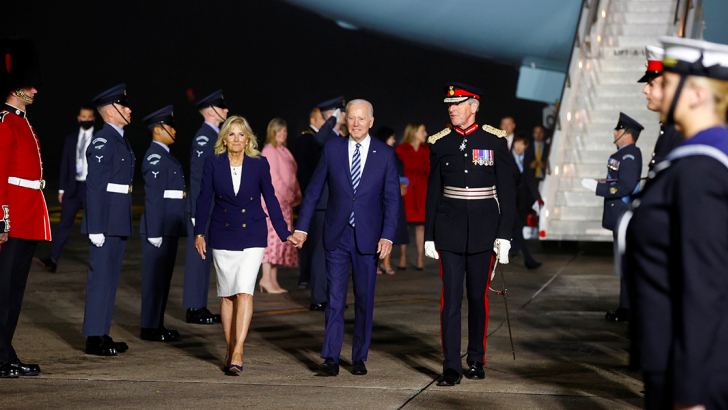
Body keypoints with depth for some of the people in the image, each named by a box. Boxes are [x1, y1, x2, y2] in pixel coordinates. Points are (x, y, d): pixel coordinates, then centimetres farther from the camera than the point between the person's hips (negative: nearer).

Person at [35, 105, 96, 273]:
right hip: (73, 188, 3)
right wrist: (62, 189, 9)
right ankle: (52, 260, -10)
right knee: (64, 223, -4)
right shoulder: (70, 139, 11)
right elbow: (65, 165, 13)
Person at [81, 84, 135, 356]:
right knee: (100, 277, -5)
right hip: (105, 221, -10)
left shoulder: (120, 139, 17)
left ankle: (103, 334, 18)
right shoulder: (102, 142, -13)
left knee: (110, 277, 12)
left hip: (119, 221, 10)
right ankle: (94, 339, 0)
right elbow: (94, 186, -17)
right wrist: (96, 228, -20)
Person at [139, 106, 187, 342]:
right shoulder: (155, 157, -14)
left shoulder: (164, 155, 18)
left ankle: (157, 325, 20)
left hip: (169, 227, 10)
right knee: (155, 277, -4)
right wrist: (155, 232, -21)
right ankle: (150, 328, 1)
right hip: (159, 227, -10)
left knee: (163, 276, 13)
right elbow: (153, 196, -18)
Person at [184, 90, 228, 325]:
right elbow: (197, 175, -18)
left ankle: (200, 307, 19)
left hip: (214, 209, 10)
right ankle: (194, 309, 0)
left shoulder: (214, 136, 15)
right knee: (198, 256, -4)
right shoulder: (203, 137, -14)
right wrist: (199, 212, -20)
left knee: (205, 258, 13)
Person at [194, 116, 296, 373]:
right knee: (227, 294, 6)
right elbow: (204, 199, 4)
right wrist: (198, 233, -2)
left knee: (244, 292, -13)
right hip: (222, 235, 1)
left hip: (252, 236, -1)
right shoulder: (214, 163, 0)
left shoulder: (259, 164, -1)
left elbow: (270, 199, 5)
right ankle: (230, 351, 16)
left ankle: (238, 352, -14)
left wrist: (284, 233, 4)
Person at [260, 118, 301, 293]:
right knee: (273, 236, -13)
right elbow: (272, 176, -16)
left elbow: (290, 175, 21)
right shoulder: (269, 150, -8)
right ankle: (266, 278, -13)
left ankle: (273, 280, 7)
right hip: (273, 200, -9)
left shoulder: (283, 150, 19)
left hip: (285, 201, 9)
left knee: (281, 239, 6)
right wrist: (288, 195, -14)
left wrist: (296, 195, 9)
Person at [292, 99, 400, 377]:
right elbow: (313, 190, 7)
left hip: (368, 237, 0)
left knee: (365, 299, 6)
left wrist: (387, 236, -9)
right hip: (336, 236, 0)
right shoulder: (332, 149, 3)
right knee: (335, 297, -4)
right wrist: (302, 227, 3)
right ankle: (331, 357, -2)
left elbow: (392, 199, 1)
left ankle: (359, 358, 16)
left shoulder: (385, 154, 1)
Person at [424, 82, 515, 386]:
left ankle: (476, 360, 23)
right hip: (450, 231, 1)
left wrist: (504, 236, -5)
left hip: (483, 232, -1)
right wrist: (429, 236, 7)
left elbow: (507, 191, 0)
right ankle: (451, 367, -3)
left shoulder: (495, 141, -1)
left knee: (478, 297, 8)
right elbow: (433, 191, 9)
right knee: (451, 298, -5)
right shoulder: (439, 143, 5)